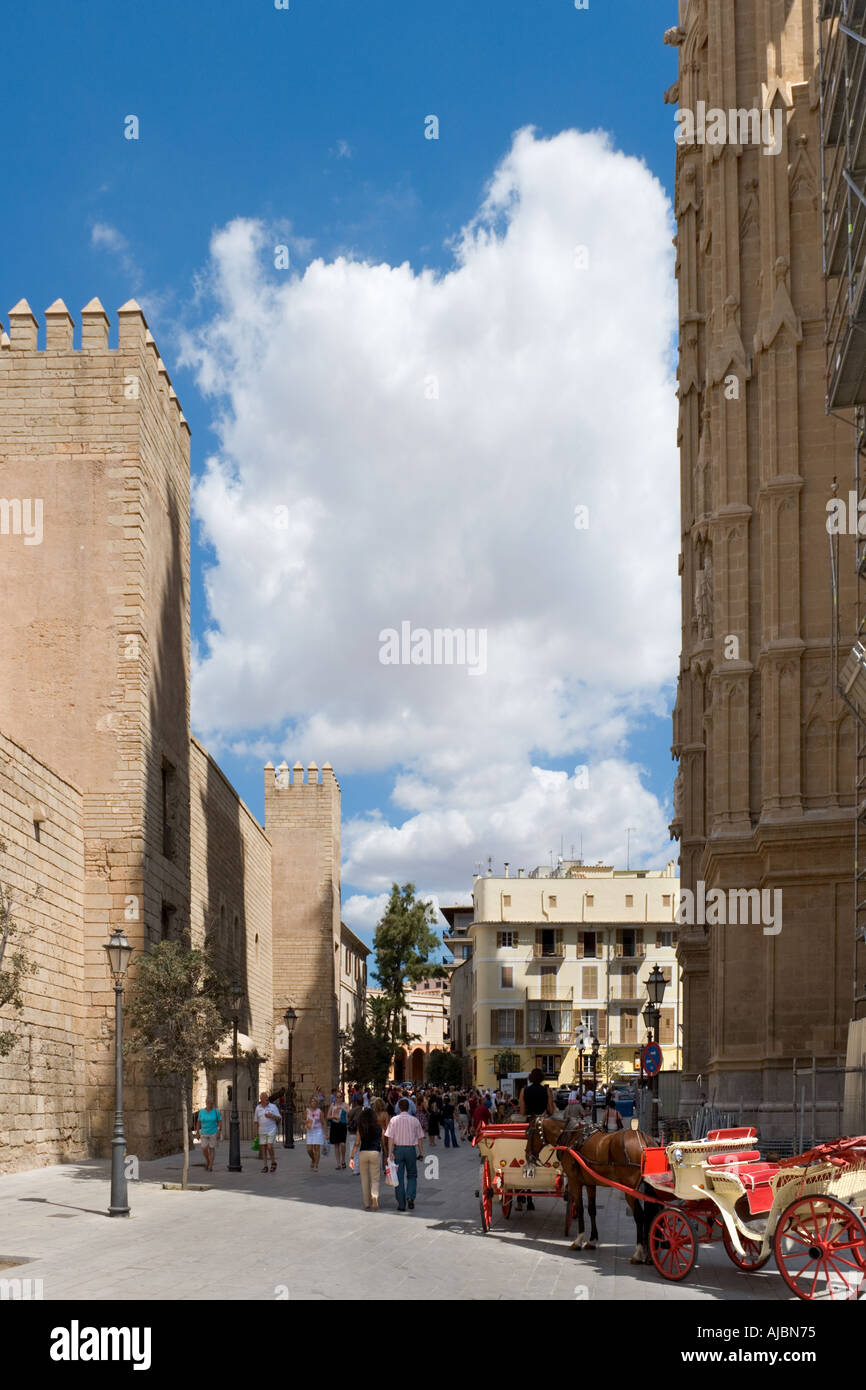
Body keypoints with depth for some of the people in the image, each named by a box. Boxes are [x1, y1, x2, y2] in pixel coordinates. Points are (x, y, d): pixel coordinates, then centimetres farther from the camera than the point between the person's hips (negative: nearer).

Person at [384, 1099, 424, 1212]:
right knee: (412, 1176, 14)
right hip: (411, 1149, 1)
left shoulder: (394, 1120, -3)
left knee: (399, 1177, 6)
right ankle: (410, 1197, -8)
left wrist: (390, 1152, -8)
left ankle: (401, 1204, 6)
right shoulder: (414, 1120, 2)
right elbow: (419, 1138, 5)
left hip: (398, 1149, -1)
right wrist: (421, 1152, 13)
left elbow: (390, 1137, -8)